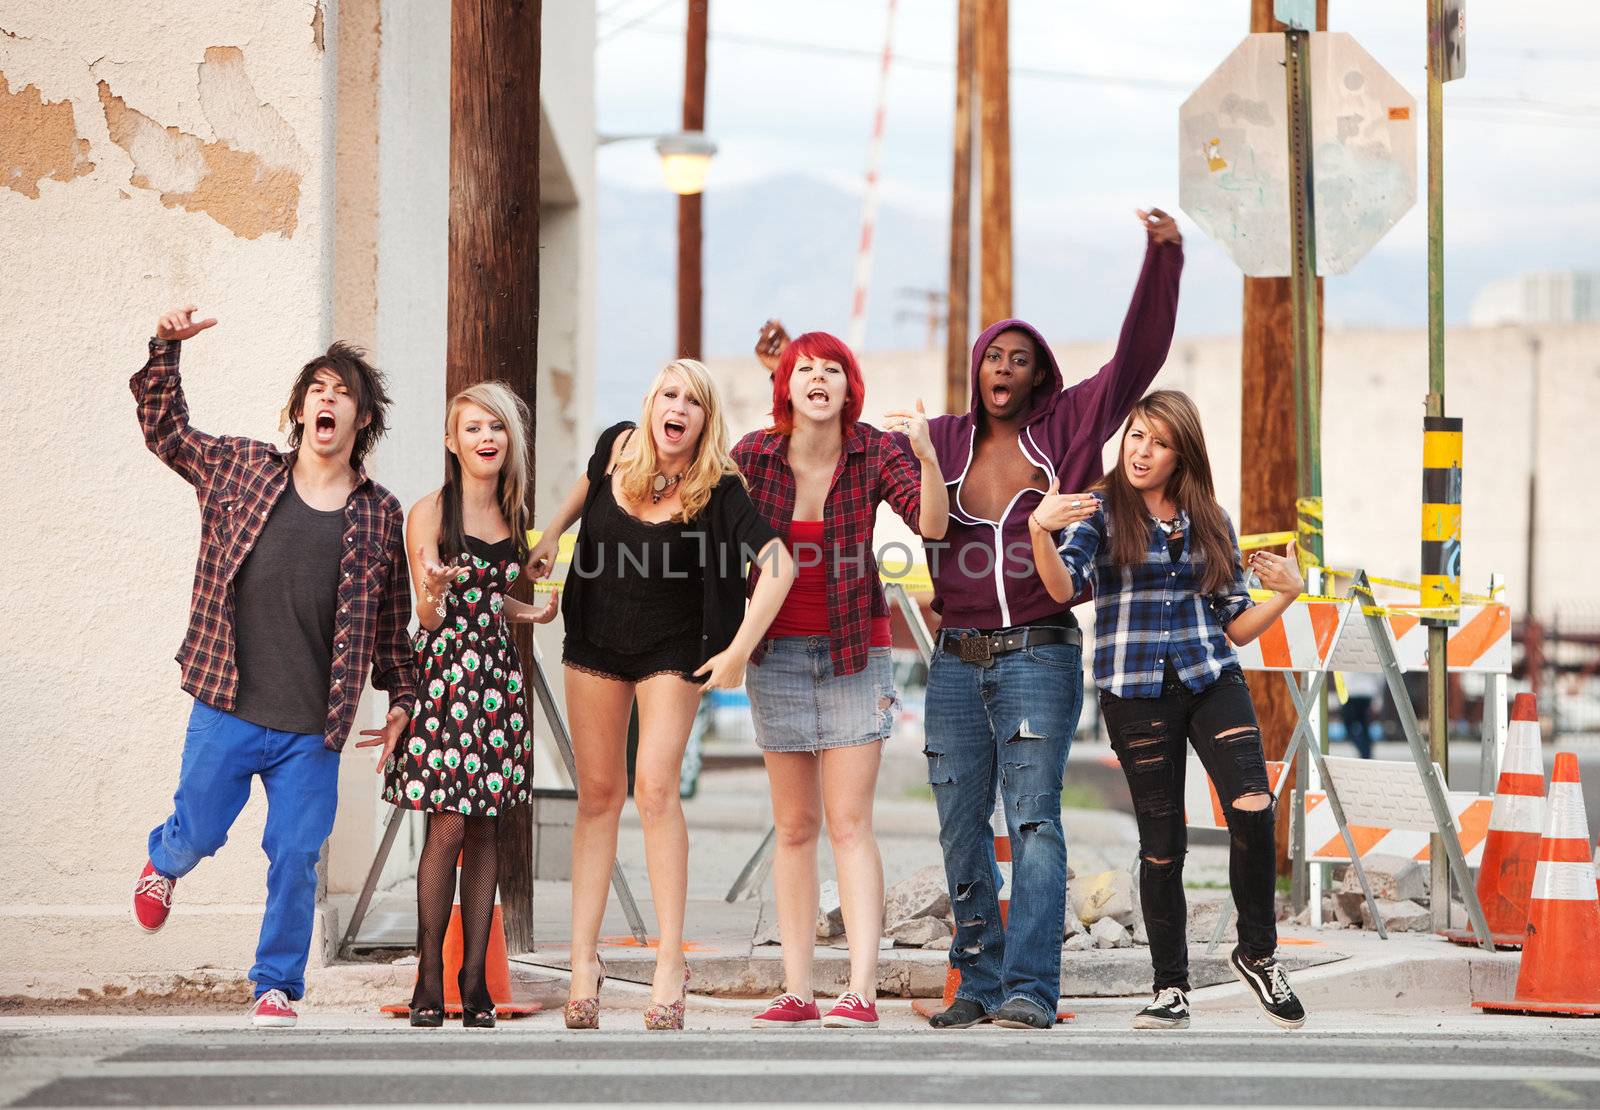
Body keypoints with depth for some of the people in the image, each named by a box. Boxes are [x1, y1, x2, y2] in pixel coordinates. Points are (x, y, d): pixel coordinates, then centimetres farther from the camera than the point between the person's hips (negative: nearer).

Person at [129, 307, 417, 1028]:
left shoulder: (380, 515, 4)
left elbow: (391, 618, 13)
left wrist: (401, 699, 13)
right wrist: (166, 350, 4)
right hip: (225, 711, 0)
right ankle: (162, 862, 47)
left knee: (296, 859, 0)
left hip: (313, 730, 0)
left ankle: (277, 984, 17)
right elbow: (164, 429, 15)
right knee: (197, 834, 10)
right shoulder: (240, 468, 4)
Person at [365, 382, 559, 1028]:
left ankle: (475, 978, 3)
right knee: (447, 828, -9)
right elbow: (430, 618, -6)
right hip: (444, 675, -5)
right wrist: (436, 588, -26)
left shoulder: (514, 516, 14)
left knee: (485, 831, 2)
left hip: (498, 677, 5)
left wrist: (533, 612, 10)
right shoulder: (429, 514, -3)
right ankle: (429, 979, -2)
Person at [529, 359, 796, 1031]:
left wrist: (739, 651, -25)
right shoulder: (616, 448, -7)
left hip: (672, 651, -4)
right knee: (599, 794, 6)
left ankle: (670, 962, -8)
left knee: (654, 789, -15)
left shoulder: (717, 489, -19)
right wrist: (550, 536, 12)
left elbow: (779, 565, -23)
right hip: (594, 641, 4)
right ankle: (584, 957, 10)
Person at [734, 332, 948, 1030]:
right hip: (778, 651, 2)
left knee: (850, 823, -9)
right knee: (794, 827, 5)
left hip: (855, 650, -2)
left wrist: (927, 455, -33)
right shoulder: (753, 456, -2)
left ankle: (861, 992, -13)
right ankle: (796, 991, 7)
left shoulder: (876, 453, -6)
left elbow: (933, 525, -18)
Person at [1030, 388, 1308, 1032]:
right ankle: (1171, 989, 13)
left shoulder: (1210, 522, 12)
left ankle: (1258, 953, -2)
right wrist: (1039, 530, -32)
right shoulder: (1102, 510, 3)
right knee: (1162, 843, 1)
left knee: (1252, 808, -19)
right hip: (1136, 693, -2)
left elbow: (1236, 627, 14)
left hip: (1212, 682, 2)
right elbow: (1063, 587, -15)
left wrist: (1287, 594, -2)